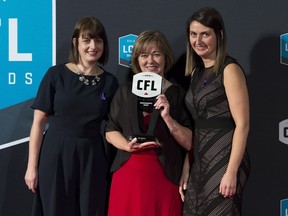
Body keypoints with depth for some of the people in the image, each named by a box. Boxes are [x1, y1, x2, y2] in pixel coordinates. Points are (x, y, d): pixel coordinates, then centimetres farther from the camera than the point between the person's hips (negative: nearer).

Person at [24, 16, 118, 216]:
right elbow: (39, 122, -3)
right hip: (56, 156, -2)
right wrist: (32, 165, -7)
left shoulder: (110, 82, 4)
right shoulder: (56, 74, -3)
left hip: (92, 159, 2)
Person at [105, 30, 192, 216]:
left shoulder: (178, 94, 1)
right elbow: (110, 131, 11)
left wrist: (167, 117, -16)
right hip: (128, 175, 2)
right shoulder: (125, 91, 9)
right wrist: (128, 145, -8)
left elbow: (189, 143, -2)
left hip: (165, 178, -2)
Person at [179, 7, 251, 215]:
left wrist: (232, 172, -20)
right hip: (199, 161, 7)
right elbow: (194, 126, 13)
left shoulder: (229, 69, -9)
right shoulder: (197, 72, 12)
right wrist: (186, 168, 8)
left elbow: (242, 124, -15)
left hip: (224, 158, -7)